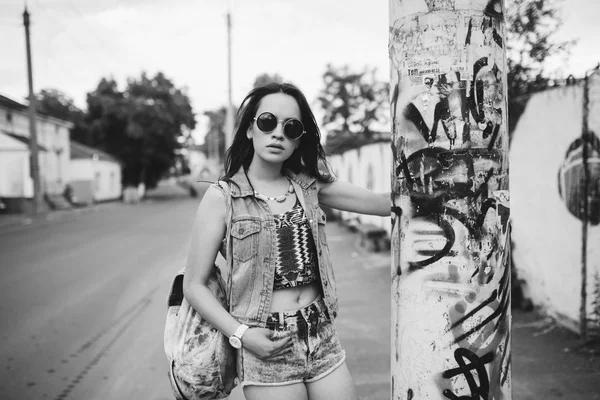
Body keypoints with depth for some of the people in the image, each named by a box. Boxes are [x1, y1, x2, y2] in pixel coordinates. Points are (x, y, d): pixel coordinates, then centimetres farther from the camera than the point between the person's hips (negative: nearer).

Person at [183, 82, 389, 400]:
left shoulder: (308, 185, 5)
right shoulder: (222, 196, -5)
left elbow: (384, 202, 0)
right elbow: (194, 285, -5)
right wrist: (241, 334, -15)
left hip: (324, 342, 4)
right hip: (267, 349, -3)